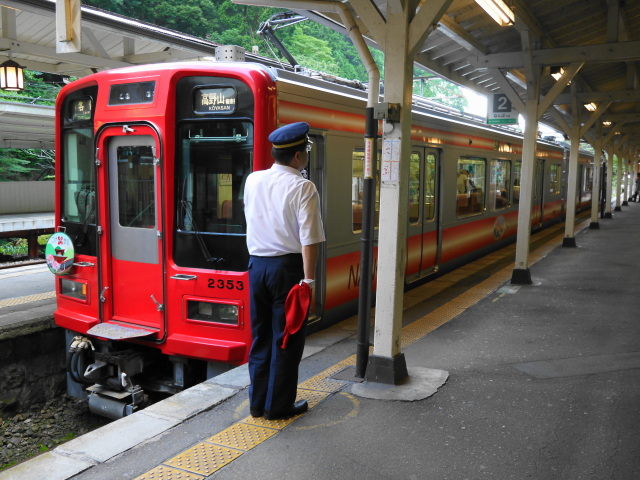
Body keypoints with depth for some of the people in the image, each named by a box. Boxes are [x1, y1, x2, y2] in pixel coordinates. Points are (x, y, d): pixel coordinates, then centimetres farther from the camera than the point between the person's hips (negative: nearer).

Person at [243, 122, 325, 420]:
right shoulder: (302, 188, -13)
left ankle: (257, 402, 25)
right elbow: (309, 239, -18)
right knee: (286, 339, 6)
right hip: (288, 266, -6)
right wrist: (308, 279, -15)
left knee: (260, 336, 15)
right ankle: (279, 406, 16)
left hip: (257, 264, 6)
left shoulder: (252, 180, 4)